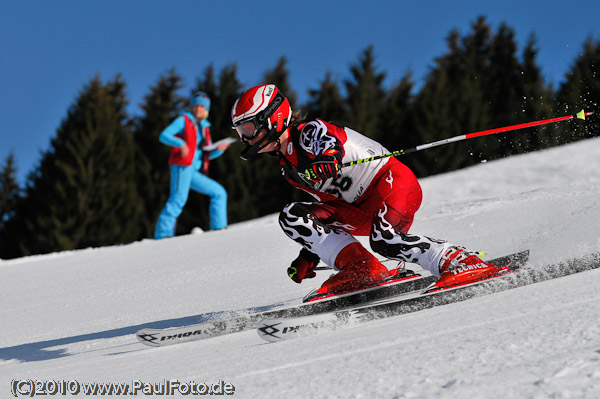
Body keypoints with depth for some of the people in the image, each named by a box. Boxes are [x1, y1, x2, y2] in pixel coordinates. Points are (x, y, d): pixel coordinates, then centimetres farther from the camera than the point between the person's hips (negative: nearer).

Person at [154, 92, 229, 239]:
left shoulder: (204, 128, 24)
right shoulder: (183, 120, 5)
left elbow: (208, 154, 25)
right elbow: (164, 136, -6)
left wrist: (219, 149, 3)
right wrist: (181, 143, -23)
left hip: (195, 172, 7)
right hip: (182, 166, -7)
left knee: (219, 193, 5)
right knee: (179, 198, -22)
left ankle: (219, 228, 3)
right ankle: (163, 233, -29)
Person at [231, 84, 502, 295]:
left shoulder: (309, 132, -10)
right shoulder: (287, 165, 15)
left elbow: (331, 156, -33)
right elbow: (328, 202, 22)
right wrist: (308, 257, 18)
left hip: (394, 181, -9)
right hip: (363, 210, 9)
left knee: (384, 239, -37)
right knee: (292, 217, -5)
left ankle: (459, 261, -25)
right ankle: (359, 270, -16)